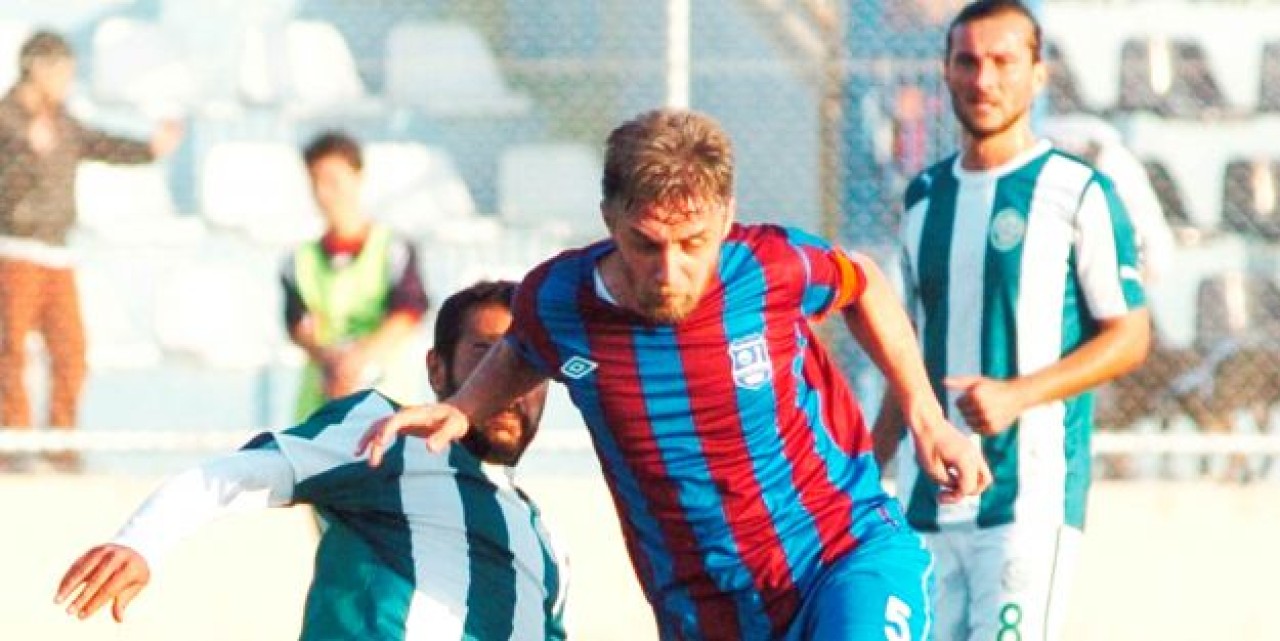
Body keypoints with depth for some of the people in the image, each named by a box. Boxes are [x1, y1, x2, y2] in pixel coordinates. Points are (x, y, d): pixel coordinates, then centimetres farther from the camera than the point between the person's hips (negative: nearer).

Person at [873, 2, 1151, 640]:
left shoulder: (1079, 193, -3)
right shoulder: (925, 197, 15)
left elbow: (1129, 338, -5)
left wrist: (1016, 394, -18)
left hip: (1030, 492, -6)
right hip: (926, 497, 6)